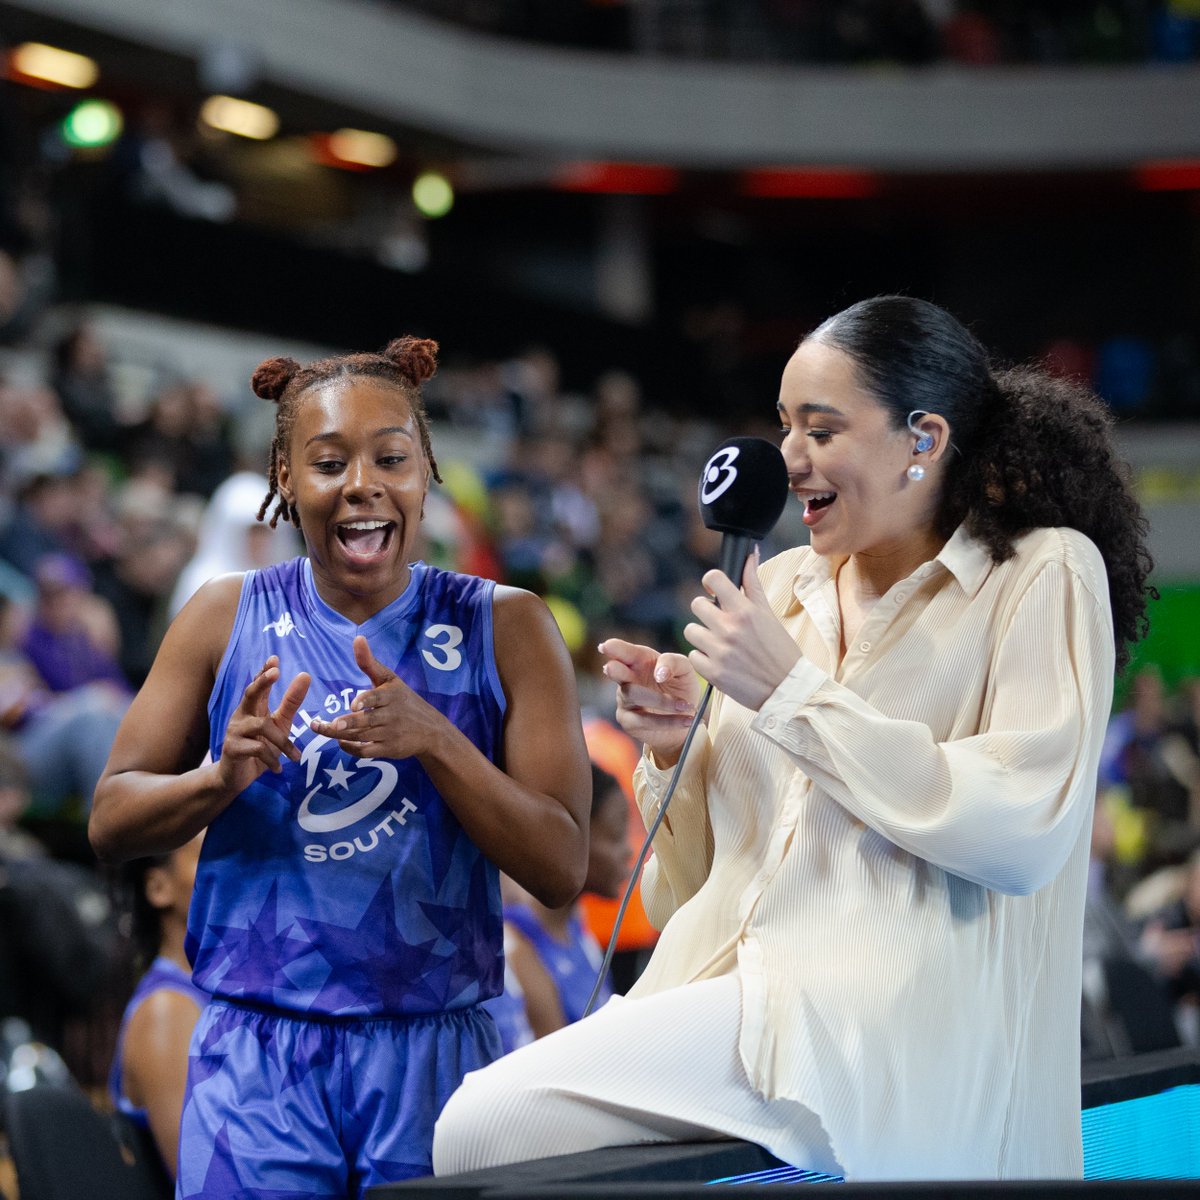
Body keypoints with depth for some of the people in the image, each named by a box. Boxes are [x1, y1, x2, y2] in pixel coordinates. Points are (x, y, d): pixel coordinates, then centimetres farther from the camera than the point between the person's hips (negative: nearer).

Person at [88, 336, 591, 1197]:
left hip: (434, 1056, 0)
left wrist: (433, 740, -18)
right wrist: (221, 777, -13)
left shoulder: (504, 627, 1)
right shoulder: (227, 617, 4)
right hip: (257, 1054, 0)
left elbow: (562, 870, -4)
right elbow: (111, 821, 7)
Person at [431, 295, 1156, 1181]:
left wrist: (792, 692, -11)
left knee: (488, 1126, -21)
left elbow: (1024, 831, -14)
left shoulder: (1044, 576, 1)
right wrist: (675, 749, 0)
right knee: (475, 1126, -19)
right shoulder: (783, 587, 16)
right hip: (742, 988, 6)